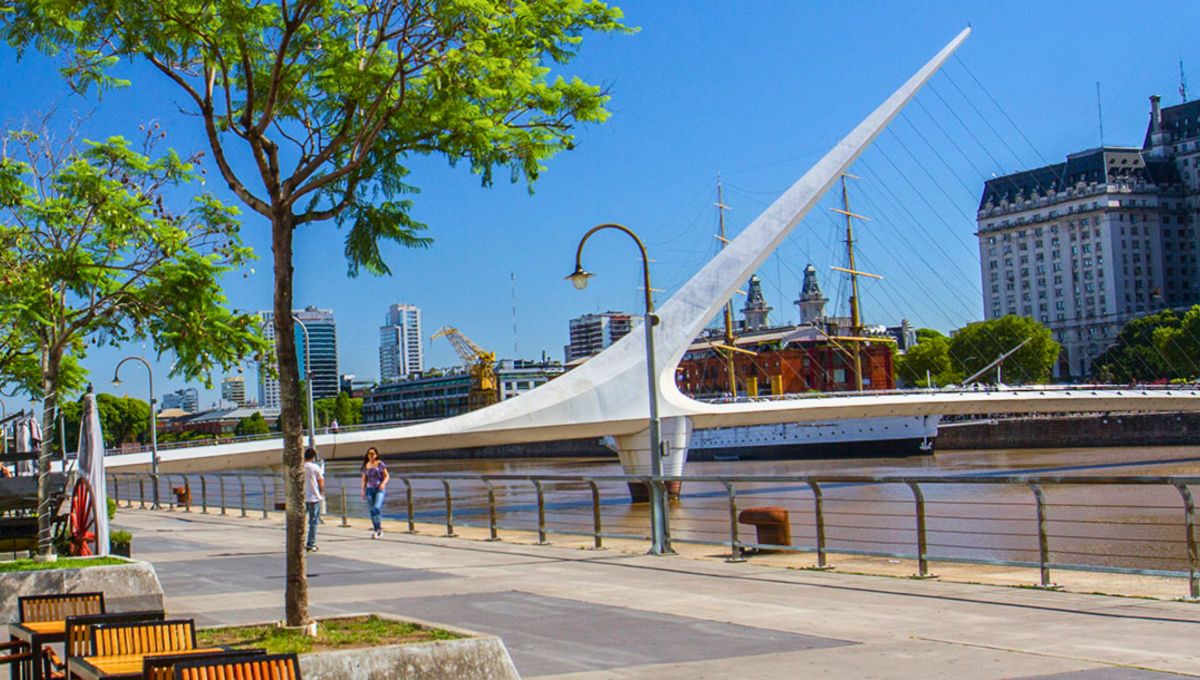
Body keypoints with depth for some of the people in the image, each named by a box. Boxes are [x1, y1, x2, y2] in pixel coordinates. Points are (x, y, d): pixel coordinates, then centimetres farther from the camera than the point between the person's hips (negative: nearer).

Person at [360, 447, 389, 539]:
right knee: (372, 510, 2)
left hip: (379, 489, -4)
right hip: (370, 489, 4)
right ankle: (376, 530, 9)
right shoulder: (365, 466, 10)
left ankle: (379, 527, -6)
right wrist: (363, 491, 10)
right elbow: (364, 479, 16)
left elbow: (386, 476, 3)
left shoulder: (380, 464, 0)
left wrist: (383, 483, -16)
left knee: (377, 507, -20)